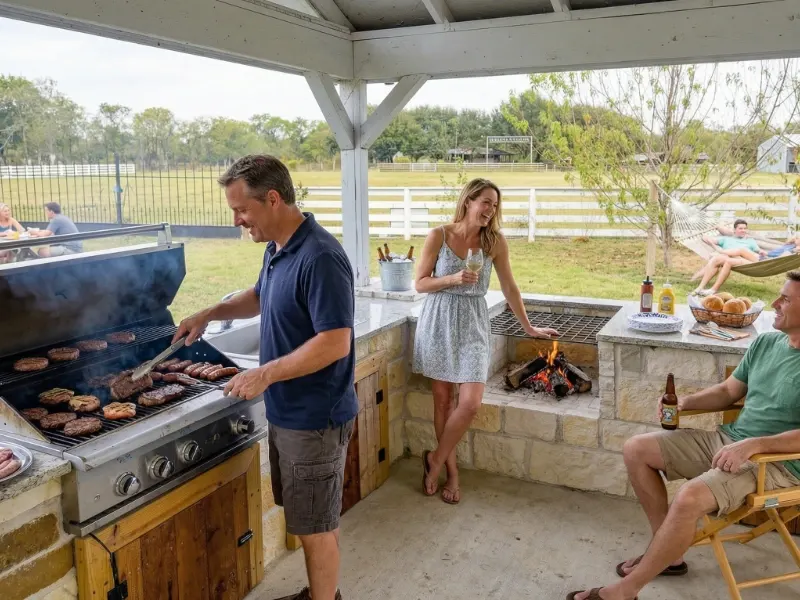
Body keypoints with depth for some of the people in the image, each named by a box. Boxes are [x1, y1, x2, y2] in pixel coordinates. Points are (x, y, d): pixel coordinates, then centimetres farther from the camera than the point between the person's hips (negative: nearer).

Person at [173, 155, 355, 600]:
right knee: (316, 520, 22)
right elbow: (259, 297, 26)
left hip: (314, 418, -9)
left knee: (316, 526, 6)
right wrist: (210, 314, 13)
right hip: (288, 411, 9)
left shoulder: (320, 257, -24)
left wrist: (265, 374, -23)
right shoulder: (278, 248, 6)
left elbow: (335, 343, -28)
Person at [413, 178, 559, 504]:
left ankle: (436, 459, 15)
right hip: (438, 321, -1)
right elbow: (420, 283, -2)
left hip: (472, 324, 1)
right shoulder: (439, 236, -7)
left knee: (470, 402, -9)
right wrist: (453, 278, -19)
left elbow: (509, 287, 6)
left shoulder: (495, 241, -3)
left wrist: (529, 327, 12)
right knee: (443, 399, 7)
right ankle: (451, 469, 25)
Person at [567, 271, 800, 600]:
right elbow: (727, 392, 16)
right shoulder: (765, 343, 8)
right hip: (728, 439, 9)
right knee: (636, 449, 0)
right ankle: (667, 551, 8)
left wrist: (753, 445, -31)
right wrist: (685, 402, -1)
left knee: (690, 497, -34)